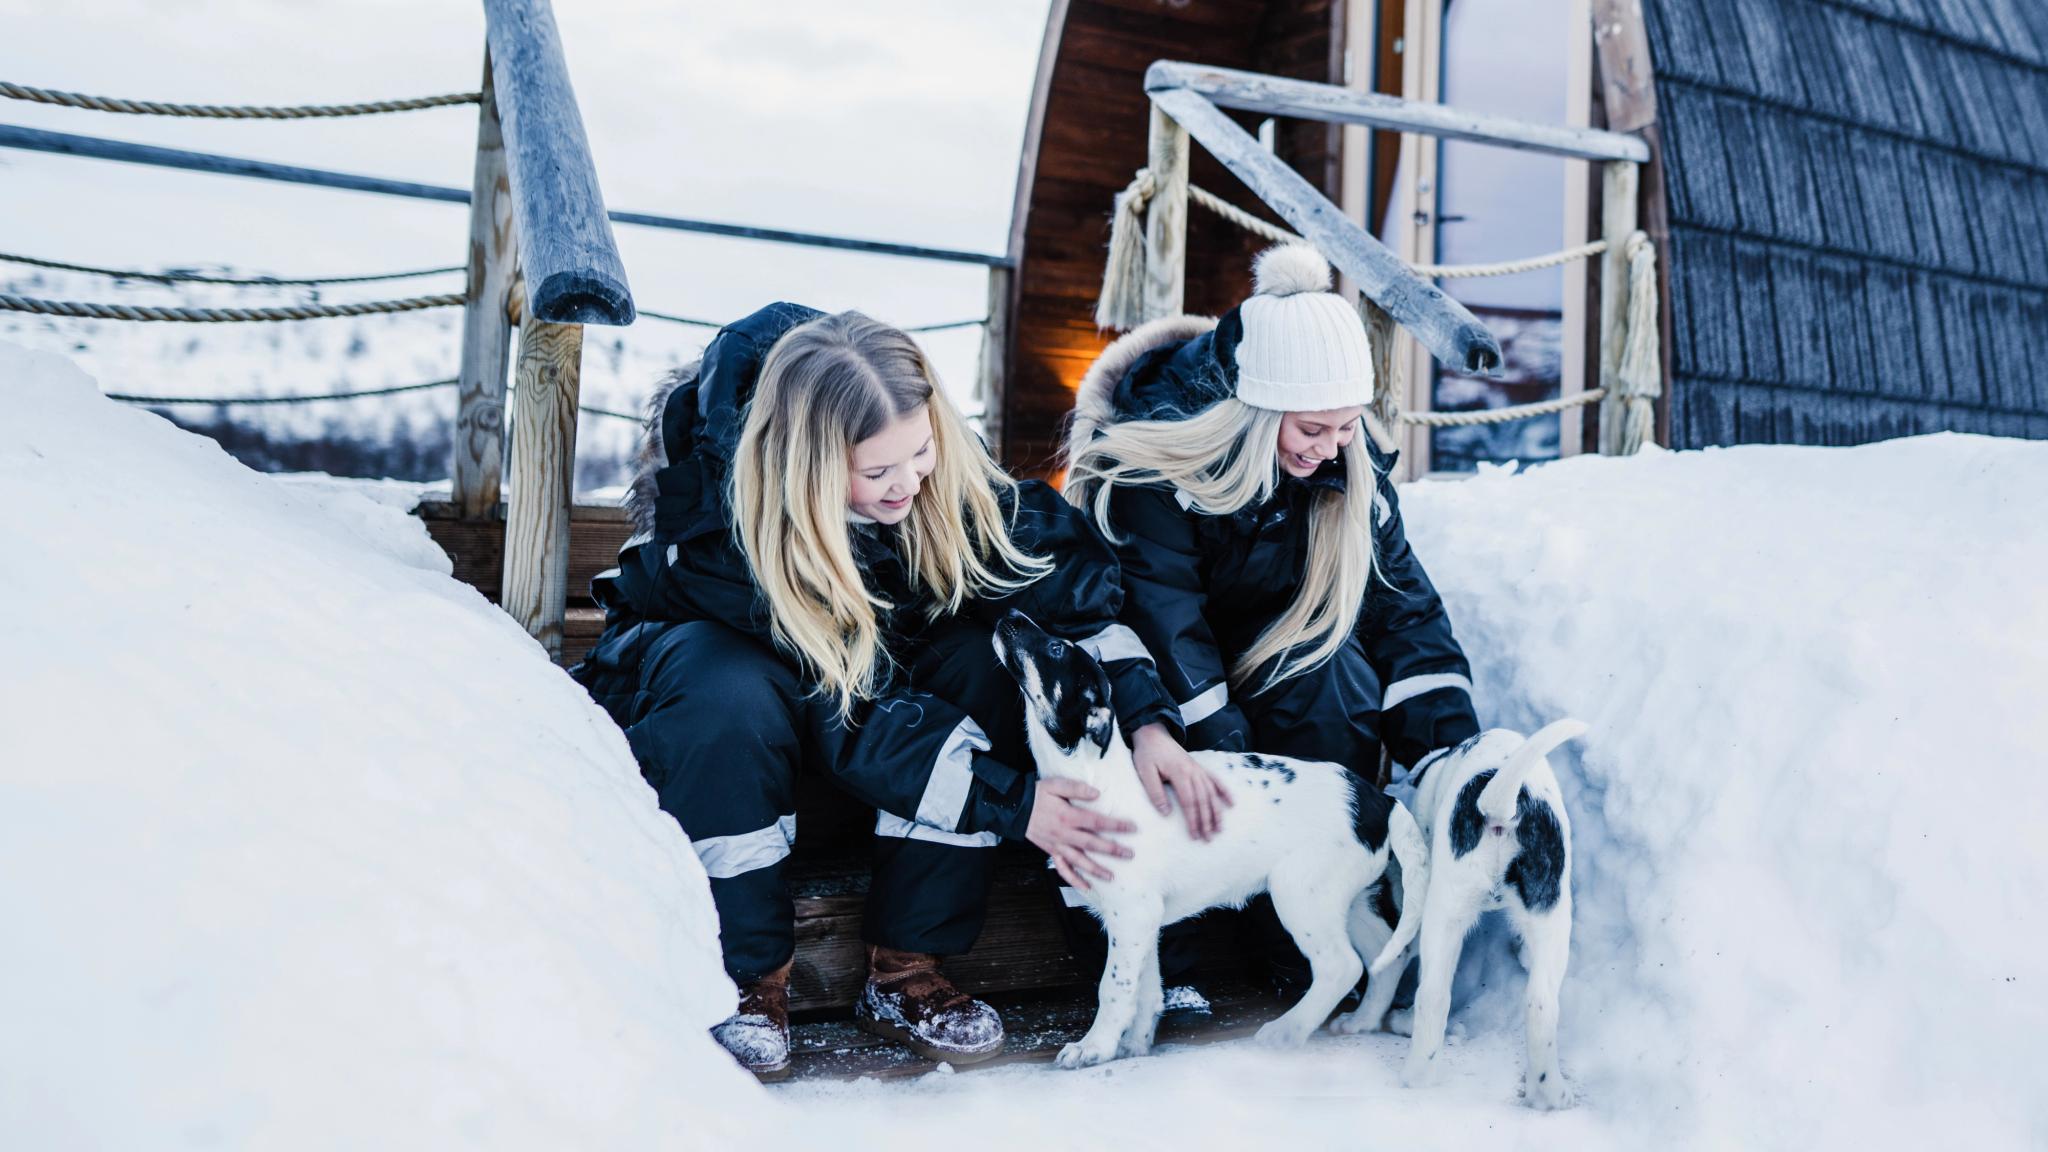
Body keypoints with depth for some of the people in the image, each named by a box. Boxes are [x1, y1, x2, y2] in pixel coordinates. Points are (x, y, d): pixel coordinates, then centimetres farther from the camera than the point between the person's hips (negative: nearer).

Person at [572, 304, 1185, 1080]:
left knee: (986, 663, -28)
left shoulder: (946, 472, -23)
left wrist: (1146, 723, -33)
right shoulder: (718, 520, -35)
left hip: (881, 647, 4)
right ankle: (748, 980, -18)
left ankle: (905, 972, -17)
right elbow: (848, 713, -34)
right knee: (729, 700, -40)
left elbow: (1064, 570, -21)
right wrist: (1012, 803, -36)